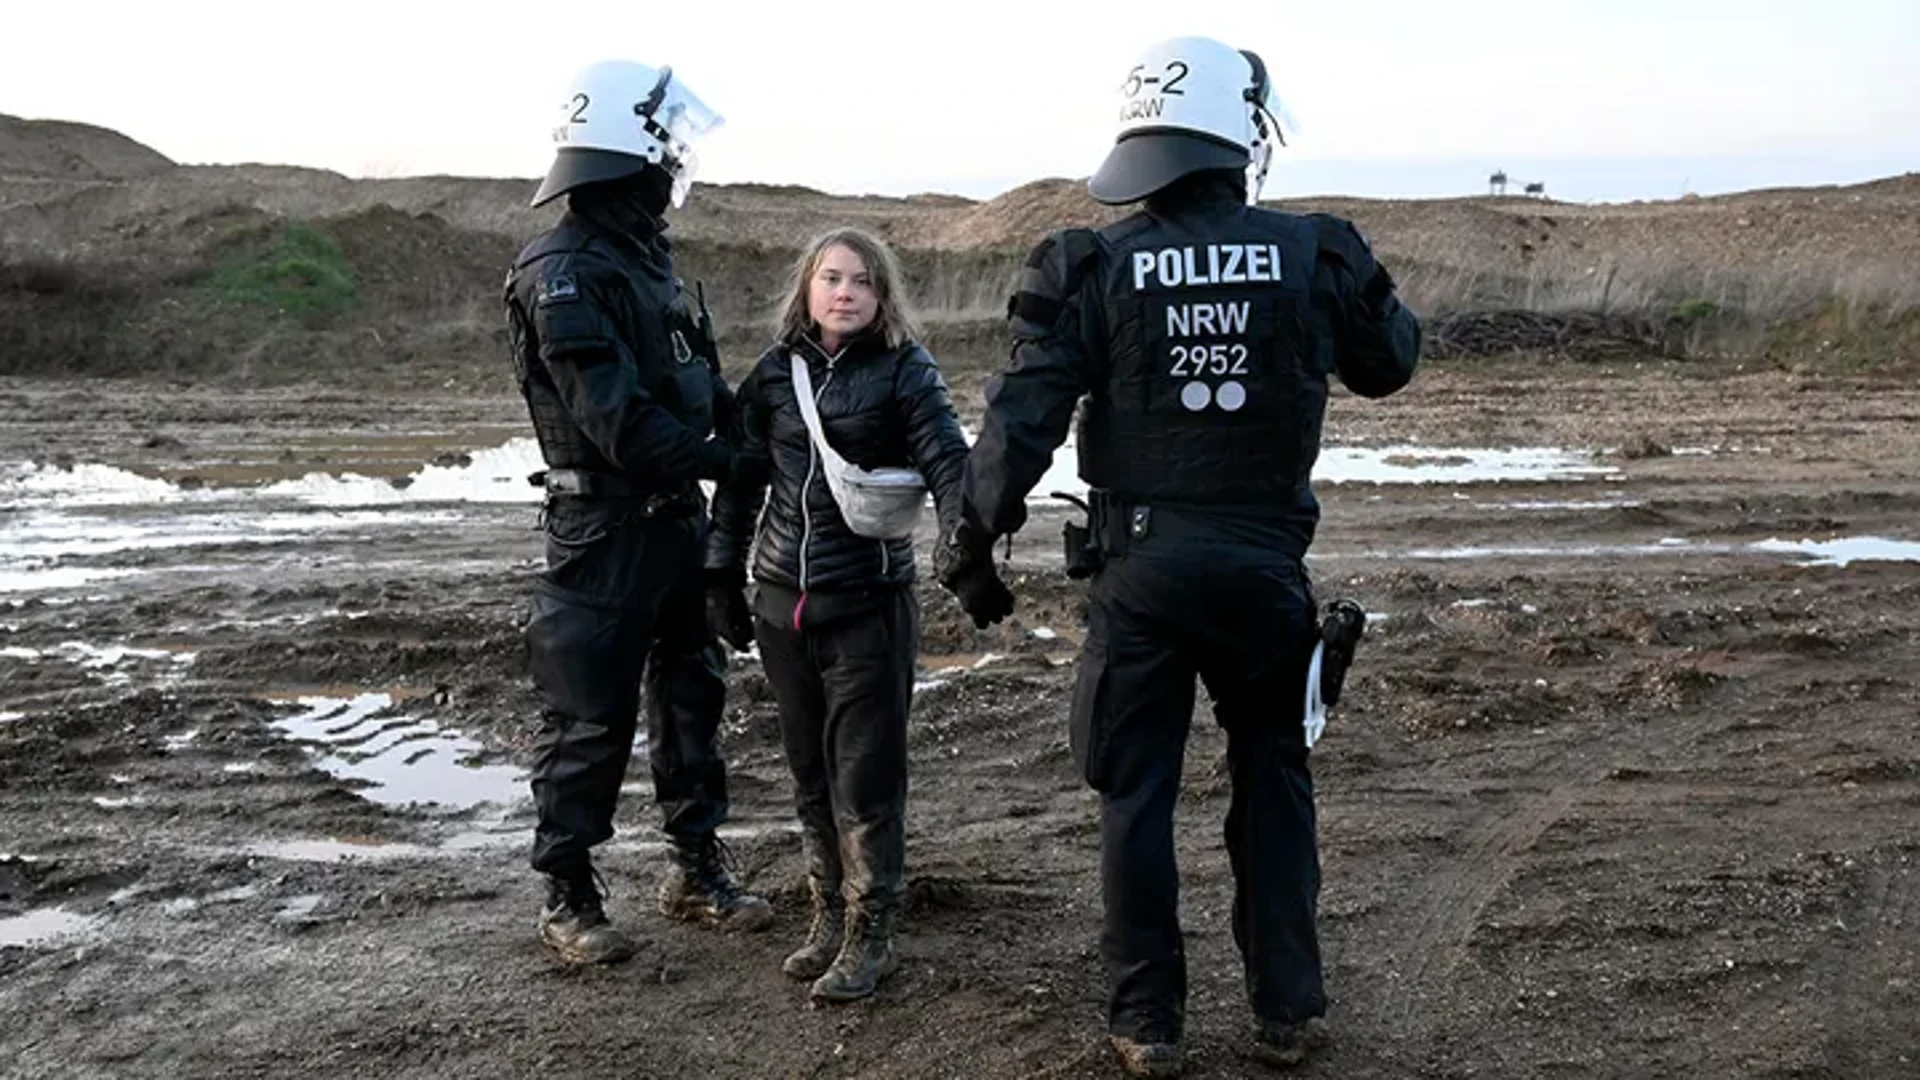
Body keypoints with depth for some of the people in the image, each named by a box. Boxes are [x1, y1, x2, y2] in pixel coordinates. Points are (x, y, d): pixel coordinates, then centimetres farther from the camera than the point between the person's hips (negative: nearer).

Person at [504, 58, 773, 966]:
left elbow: (704, 384, 13)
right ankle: (568, 898, 16)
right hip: (602, 529, -9)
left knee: (693, 693, 16)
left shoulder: (646, 258, 12)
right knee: (590, 717, 1)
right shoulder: (563, 273, -17)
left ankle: (697, 868, 30)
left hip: (677, 519, 9)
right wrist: (729, 465, -21)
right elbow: (618, 421, -24)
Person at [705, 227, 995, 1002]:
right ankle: (830, 915, 28)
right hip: (783, 602, 4)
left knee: (867, 774, 0)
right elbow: (743, 477, 14)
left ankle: (870, 935, 13)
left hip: (870, 603, -4)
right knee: (810, 770, 13)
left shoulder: (905, 372, -4)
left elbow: (947, 460, -14)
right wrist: (723, 574, 14)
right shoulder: (775, 373, 7)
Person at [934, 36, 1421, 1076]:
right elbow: (1390, 363, 14)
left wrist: (972, 539, 2)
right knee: (1273, 776, 17)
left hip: (1141, 563, -1)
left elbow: (1022, 421, -8)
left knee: (1136, 788, 10)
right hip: (1265, 560, 1)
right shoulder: (1313, 253, -3)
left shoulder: (1094, 266, -7)